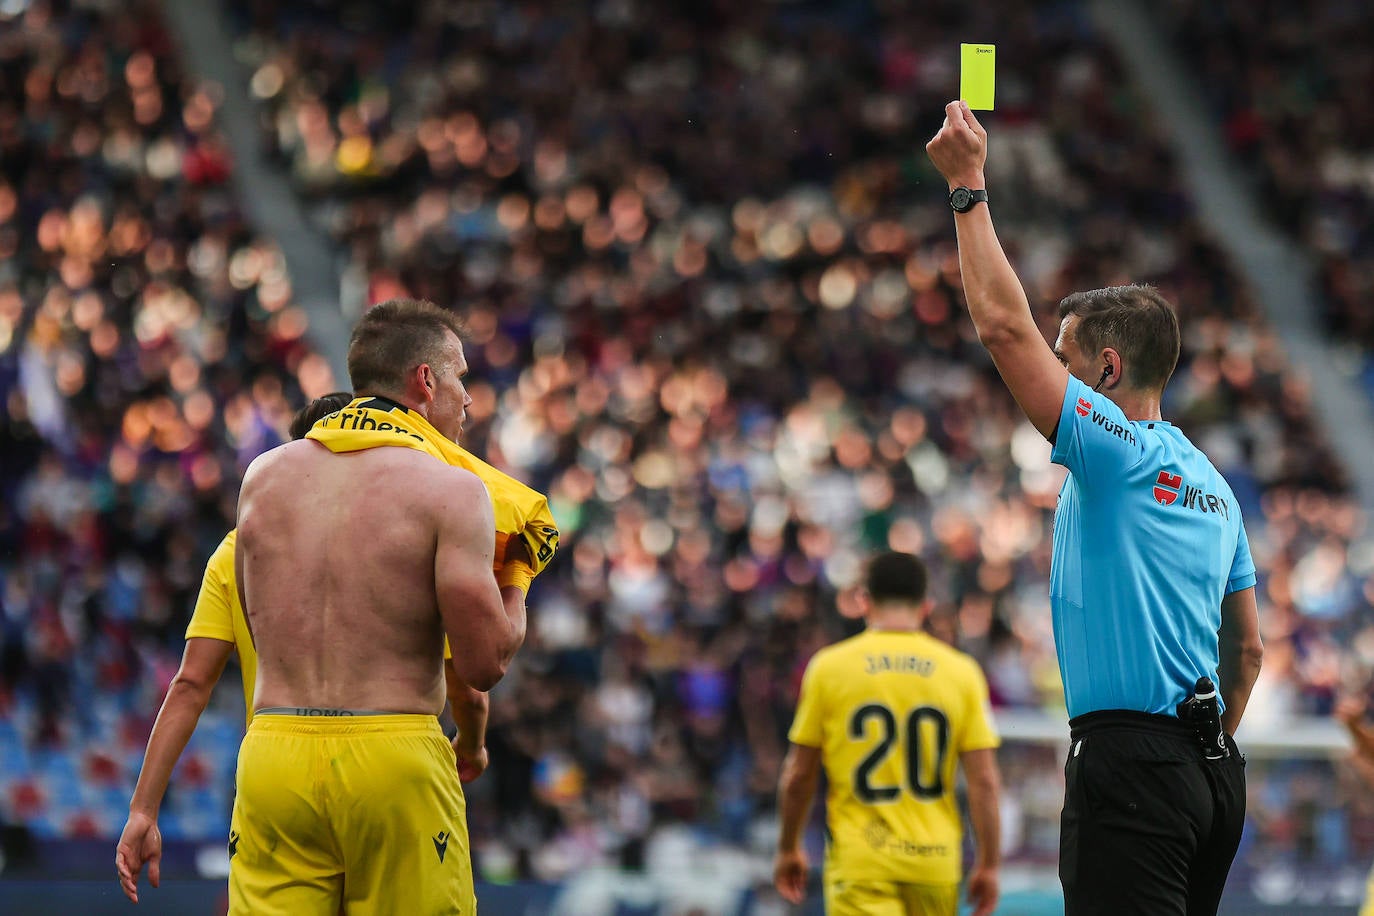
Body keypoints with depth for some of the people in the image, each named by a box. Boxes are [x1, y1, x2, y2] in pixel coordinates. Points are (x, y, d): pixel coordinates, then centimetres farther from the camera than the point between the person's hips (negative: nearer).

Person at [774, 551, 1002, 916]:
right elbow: (985, 780, -2)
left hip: (859, 858, -2)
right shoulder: (961, 671, 2)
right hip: (935, 859, 2)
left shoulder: (829, 667, -1)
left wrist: (788, 850, 16)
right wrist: (988, 864, 6)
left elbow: (798, 776, 3)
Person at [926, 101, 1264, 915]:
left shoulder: (1116, 451, -8)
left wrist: (968, 185, -4)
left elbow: (1004, 326, -11)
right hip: (1210, 772, 9)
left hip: (1128, 764, -9)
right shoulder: (1213, 487, 17)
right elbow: (1249, 647, 20)